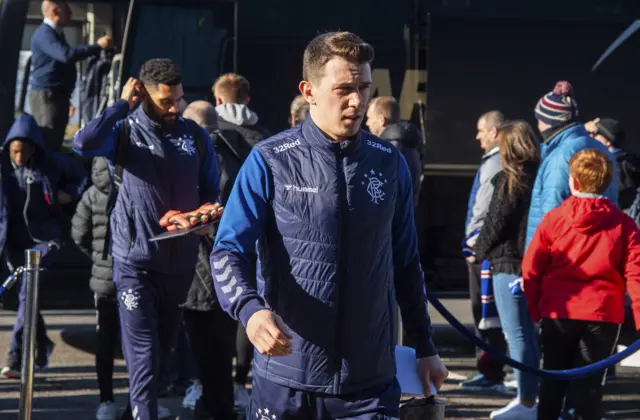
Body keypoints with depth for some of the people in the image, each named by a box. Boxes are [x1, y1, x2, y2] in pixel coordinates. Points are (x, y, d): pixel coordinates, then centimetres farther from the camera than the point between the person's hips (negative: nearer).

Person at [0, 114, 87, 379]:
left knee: (27, 292, -15)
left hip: (44, 238, -3)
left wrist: (69, 194, -5)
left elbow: (82, 176, 11)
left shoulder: (52, 164, -5)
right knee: (26, 296, 12)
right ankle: (42, 346, 32)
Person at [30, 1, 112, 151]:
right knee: (47, 142, -14)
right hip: (46, 95, -10)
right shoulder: (44, 33, -13)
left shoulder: (55, 33, 19)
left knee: (55, 141, 8)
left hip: (57, 95, 10)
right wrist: (98, 46, -24)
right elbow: (66, 55, -28)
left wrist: (65, 99, 26)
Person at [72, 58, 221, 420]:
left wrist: (204, 215, -11)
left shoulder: (196, 136, 6)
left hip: (181, 261, 4)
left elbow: (211, 192, 12)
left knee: (164, 350, 17)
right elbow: (85, 143, -25)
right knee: (145, 359, -11)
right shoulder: (127, 131, -4)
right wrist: (123, 105, -16)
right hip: (136, 259, -4)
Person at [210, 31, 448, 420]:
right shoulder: (270, 162, -5)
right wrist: (251, 309, -28)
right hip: (284, 381, -2)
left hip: (371, 382, 2)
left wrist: (425, 348, 15)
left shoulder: (390, 164, 5)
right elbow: (228, 252, -9)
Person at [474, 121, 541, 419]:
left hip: (508, 263, -8)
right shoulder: (539, 178, 8)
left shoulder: (509, 181, -13)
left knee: (517, 334, -4)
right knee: (526, 332, 14)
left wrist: (480, 249, 7)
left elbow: (495, 223, -10)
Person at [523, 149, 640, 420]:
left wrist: (533, 310, 11)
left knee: (553, 381, 15)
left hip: (558, 313, 1)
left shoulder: (553, 219, -2)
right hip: (603, 316, -1)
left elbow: (531, 270, -1)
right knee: (591, 385, 3)